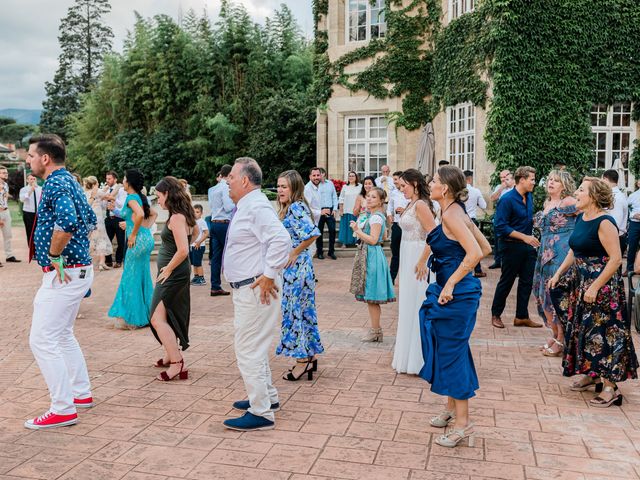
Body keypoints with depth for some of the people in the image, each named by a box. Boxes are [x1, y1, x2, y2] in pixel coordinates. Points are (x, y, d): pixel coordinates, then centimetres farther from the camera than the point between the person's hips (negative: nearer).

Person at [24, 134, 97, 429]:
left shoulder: (56, 183, -15)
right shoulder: (68, 181, 15)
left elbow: (66, 220, -34)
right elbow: (90, 220, 27)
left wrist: (55, 255, -22)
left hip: (64, 273, -11)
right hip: (78, 269, 11)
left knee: (42, 339, -5)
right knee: (62, 335, 21)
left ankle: (63, 409, 0)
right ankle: (82, 393, 30)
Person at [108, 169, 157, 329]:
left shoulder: (131, 197, -11)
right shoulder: (141, 197, 15)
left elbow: (140, 214, -29)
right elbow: (153, 214, 26)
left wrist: (133, 234, -19)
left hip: (138, 241, -9)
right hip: (146, 239, 9)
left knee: (132, 279, -1)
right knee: (143, 278, 14)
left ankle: (132, 318, 5)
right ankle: (146, 315, 20)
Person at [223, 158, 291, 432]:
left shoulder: (257, 207, -19)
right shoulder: (246, 206, 14)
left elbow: (281, 239, -31)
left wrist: (269, 275, -26)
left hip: (256, 289, -11)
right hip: (246, 288, 11)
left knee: (248, 350, -5)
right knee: (254, 347, 22)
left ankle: (261, 413, 6)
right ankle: (266, 397, 37)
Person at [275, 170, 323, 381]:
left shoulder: (295, 208, -17)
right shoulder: (290, 208, 13)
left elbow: (313, 233, -28)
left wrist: (295, 253, -18)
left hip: (296, 266, -10)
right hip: (297, 266, 10)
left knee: (294, 310, -2)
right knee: (304, 310, 14)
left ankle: (302, 360, 7)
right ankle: (310, 357, 23)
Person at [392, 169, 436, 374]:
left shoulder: (420, 205, -16)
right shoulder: (411, 204, 12)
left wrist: (422, 262, -22)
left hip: (416, 260, -10)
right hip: (408, 259, 10)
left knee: (415, 306, -1)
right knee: (409, 307, 16)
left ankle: (416, 360, 10)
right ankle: (408, 357, 28)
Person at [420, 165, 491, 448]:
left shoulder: (451, 214, -17)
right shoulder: (456, 213, 11)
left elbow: (475, 253, -27)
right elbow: (485, 248, 16)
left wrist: (451, 284, -22)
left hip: (456, 294, -10)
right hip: (453, 290, 10)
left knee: (452, 353, -2)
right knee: (449, 351, 19)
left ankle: (463, 424, 8)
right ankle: (452, 409, 33)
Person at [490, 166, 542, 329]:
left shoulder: (529, 197, 6)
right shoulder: (507, 199, -17)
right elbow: (501, 227, -20)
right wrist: (524, 237, -22)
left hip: (528, 245, 7)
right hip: (512, 246, -7)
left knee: (526, 282, 10)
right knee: (506, 282, 5)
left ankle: (522, 316, 21)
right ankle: (496, 314, 20)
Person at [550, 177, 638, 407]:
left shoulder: (604, 222, -19)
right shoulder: (581, 218, 7)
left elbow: (615, 259, -22)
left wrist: (595, 287, -23)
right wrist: (558, 274, 11)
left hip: (601, 286, -9)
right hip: (580, 283, 9)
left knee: (602, 333, -4)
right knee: (582, 329, 15)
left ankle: (610, 387, 4)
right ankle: (590, 374, 29)